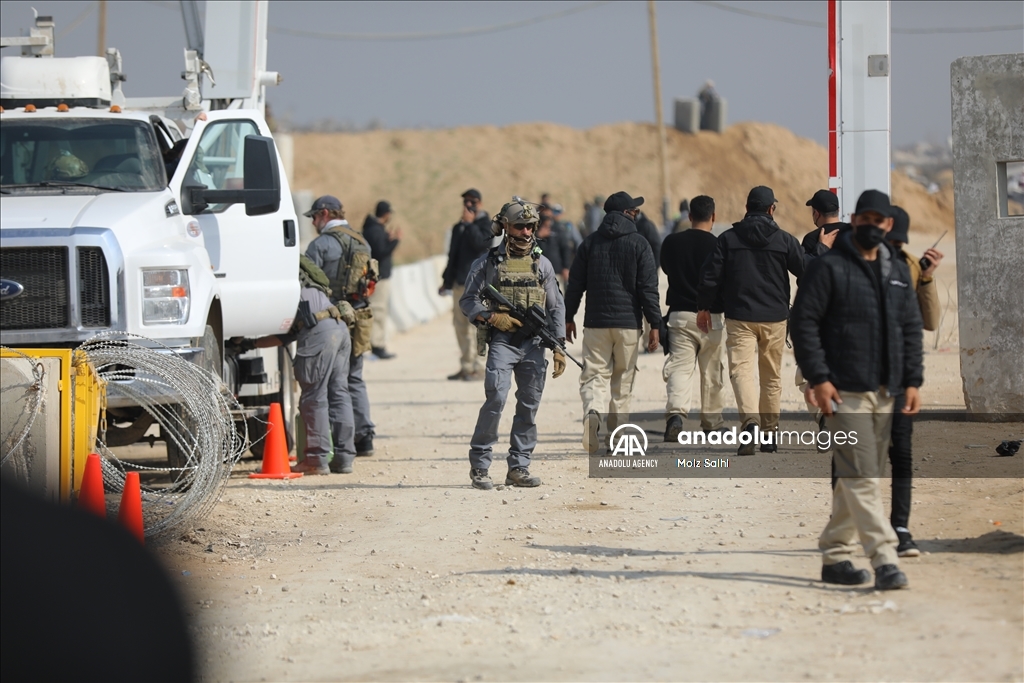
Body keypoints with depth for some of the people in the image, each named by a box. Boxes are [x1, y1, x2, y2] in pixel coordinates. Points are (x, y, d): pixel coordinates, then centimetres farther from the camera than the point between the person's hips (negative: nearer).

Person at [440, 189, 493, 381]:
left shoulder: (485, 223, 0)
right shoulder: (459, 227, 20)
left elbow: (480, 243, -19)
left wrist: (469, 224, -13)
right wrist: (447, 281, 22)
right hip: (460, 282, 7)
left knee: (474, 325, -12)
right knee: (460, 324, 7)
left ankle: (477, 368, -11)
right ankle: (466, 366, 12)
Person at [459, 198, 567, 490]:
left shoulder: (542, 264, 12)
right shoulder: (488, 262, 3)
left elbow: (556, 307, 14)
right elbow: (468, 301, 5)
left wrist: (558, 347, 7)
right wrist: (492, 317, -13)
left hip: (534, 344, 4)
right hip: (502, 341, -3)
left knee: (529, 405, 3)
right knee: (496, 399, -15)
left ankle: (519, 467, 10)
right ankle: (479, 464, -5)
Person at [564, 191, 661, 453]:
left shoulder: (590, 242, 6)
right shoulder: (639, 244, -2)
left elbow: (575, 283, 7)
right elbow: (648, 288, -5)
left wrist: (568, 318, 15)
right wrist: (654, 324, -3)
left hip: (595, 323, 1)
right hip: (628, 323, -1)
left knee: (594, 375, 1)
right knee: (623, 381, 10)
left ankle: (593, 412, -29)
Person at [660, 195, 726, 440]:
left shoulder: (672, 242, 1)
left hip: (680, 315, 1)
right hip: (711, 317, -1)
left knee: (679, 367, -4)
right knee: (711, 371, 12)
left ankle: (676, 411, -27)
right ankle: (711, 421, 21)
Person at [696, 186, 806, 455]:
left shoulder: (727, 239, 0)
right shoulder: (785, 240, -1)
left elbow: (710, 276, 0)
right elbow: (808, 271, 3)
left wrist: (704, 307, 13)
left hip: (739, 317, -1)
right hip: (775, 318, 1)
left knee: (741, 369, -8)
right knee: (771, 375, 13)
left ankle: (750, 420, -33)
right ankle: (769, 432, 17)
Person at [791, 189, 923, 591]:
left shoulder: (897, 272, 15)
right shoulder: (829, 267, -5)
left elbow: (911, 328, 19)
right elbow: (804, 322, -8)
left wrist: (912, 381, 10)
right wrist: (818, 379, -14)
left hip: (884, 392, 6)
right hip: (845, 391, -6)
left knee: (853, 478, 10)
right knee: (861, 477, -10)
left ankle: (835, 555, 19)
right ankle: (884, 560, -15)